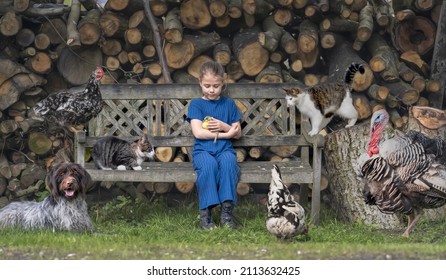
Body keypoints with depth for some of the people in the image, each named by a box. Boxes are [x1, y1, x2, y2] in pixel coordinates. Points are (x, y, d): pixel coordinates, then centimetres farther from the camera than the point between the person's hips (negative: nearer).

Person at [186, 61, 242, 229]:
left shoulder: (228, 104, 16)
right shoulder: (196, 104, 9)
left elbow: (237, 133, 14)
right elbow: (198, 132, -5)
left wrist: (223, 126, -5)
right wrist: (224, 134, -8)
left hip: (225, 149, 2)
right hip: (203, 150, -2)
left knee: (228, 161, -35)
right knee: (209, 164, -37)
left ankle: (226, 210, -34)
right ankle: (205, 213, -33)